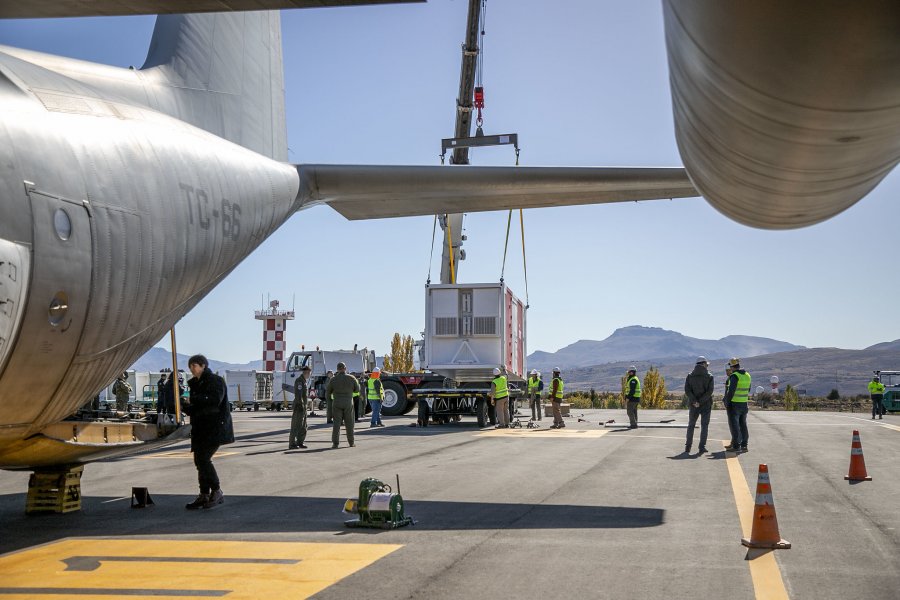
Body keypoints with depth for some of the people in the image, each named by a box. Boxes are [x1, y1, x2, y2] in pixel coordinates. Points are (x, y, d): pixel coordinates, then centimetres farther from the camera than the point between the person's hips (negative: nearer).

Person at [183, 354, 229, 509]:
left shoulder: (215, 381, -5)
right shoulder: (194, 384, 18)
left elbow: (215, 400, -22)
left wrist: (193, 400, -22)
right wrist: (185, 405, 0)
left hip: (214, 428, -8)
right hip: (199, 428, 8)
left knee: (203, 459, -15)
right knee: (199, 461, 5)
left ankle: (217, 492, -4)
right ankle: (204, 495, 12)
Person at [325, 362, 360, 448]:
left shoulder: (333, 379, -5)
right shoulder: (352, 378, -5)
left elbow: (328, 391, 5)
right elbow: (357, 390, 6)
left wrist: (327, 396, 27)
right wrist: (357, 382, 25)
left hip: (337, 404, 0)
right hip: (348, 403, 0)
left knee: (336, 423, 3)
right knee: (349, 423, 9)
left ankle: (335, 443, -3)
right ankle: (351, 442, 15)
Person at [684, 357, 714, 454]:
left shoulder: (690, 376, 2)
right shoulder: (709, 377, -4)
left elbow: (687, 390, -9)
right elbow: (710, 391, -14)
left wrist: (694, 401, -13)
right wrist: (701, 401, -15)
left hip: (693, 405, 2)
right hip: (706, 405, -2)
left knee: (691, 426, 12)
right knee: (704, 426, 5)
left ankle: (688, 447, 11)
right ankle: (702, 447, 1)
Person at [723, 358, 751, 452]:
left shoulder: (734, 376, -15)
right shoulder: (747, 375, 10)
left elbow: (731, 391, -19)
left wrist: (726, 403, -11)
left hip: (734, 404, -7)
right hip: (744, 403, 7)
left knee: (734, 425, -3)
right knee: (742, 425, 12)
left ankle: (736, 446, -3)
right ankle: (744, 445, 15)